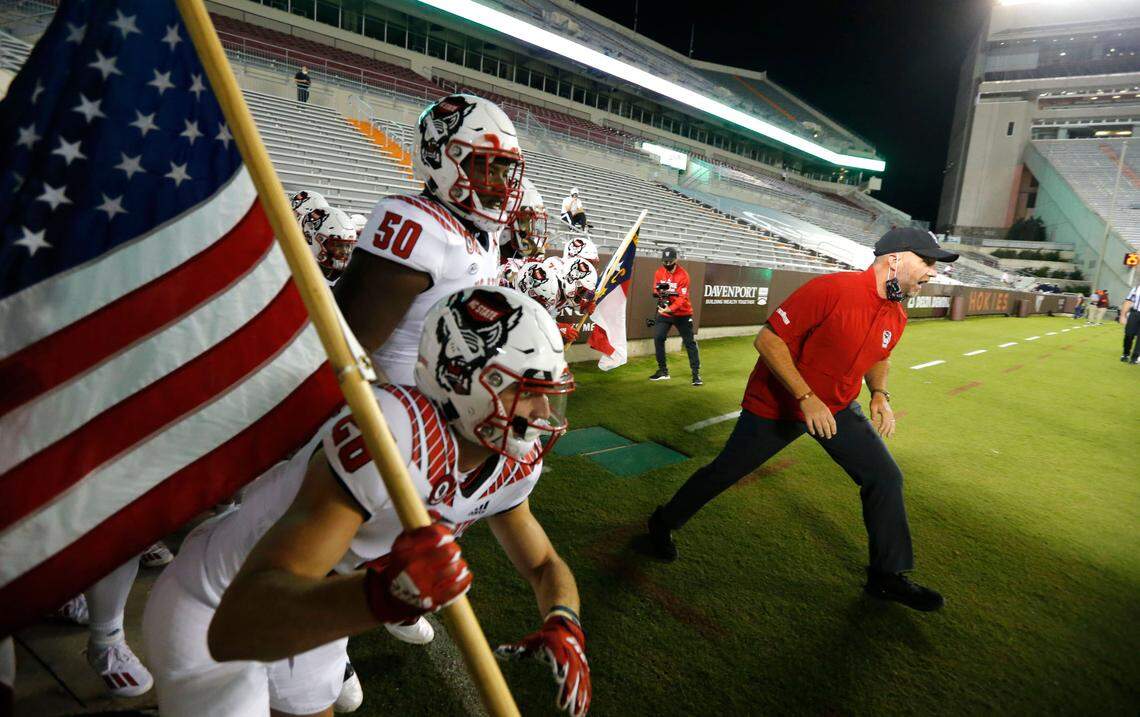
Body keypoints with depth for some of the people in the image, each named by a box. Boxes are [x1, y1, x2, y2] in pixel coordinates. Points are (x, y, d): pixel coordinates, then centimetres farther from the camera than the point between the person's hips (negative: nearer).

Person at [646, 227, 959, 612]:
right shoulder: (831, 289, -28)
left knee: (886, 479, 1)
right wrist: (806, 398, -32)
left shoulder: (896, 317, -3)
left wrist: (880, 395, -1)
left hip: (837, 408, 7)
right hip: (776, 405, -7)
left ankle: (887, 576, 20)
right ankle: (663, 522, 29)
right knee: (725, 472, 5)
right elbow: (768, 339, -28)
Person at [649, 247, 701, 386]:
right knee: (658, 338, -2)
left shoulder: (683, 275, -17)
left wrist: (670, 309, -37)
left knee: (689, 342, -2)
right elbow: (656, 290, 6)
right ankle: (663, 371, 11)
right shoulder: (659, 272, -1)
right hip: (664, 312, 4)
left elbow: (682, 298, -23)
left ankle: (696, 373, 4)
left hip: (682, 313, -4)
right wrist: (659, 294, -19)